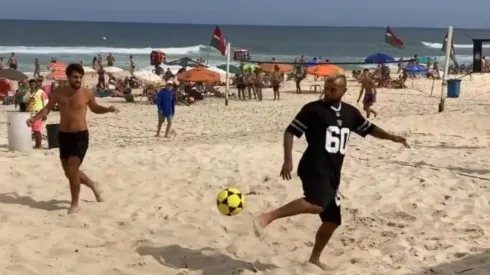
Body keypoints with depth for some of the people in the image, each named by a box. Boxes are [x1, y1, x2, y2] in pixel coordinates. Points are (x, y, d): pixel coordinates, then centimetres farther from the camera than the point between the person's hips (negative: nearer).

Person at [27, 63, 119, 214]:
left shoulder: (87, 93, -5)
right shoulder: (58, 92, -1)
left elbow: (95, 108, 12)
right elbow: (48, 108, 7)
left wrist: (108, 109, -6)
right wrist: (34, 118, -10)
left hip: (80, 136, -4)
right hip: (63, 136, 4)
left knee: (72, 170, -14)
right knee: (69, 172, 12)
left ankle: (75, 204, 4)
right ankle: (92, 185, 40)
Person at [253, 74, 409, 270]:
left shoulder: (350, 112, 14)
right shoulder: (313, 109, -4)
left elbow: (369, 129, 28)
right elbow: (290, 131, -3)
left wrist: (392, 138, 16)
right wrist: (288, 160, -13)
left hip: (332, 173, 8)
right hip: (314, 167, -7)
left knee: (333, 220, 12)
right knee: (317, 204, -35)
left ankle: (314, 258, 29)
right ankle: (266, 218, -35)